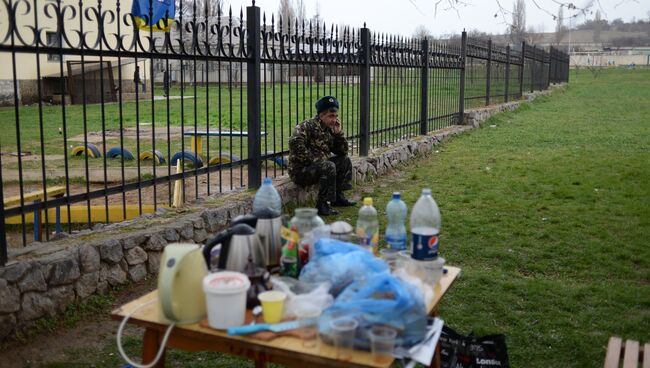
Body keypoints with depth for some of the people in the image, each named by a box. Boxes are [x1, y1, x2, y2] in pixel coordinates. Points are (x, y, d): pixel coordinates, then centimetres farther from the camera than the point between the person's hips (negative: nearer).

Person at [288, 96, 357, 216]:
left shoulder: (329, 130, 10)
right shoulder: (308, 126, -15)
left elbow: (343, 152, 11)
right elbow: (295, 142, -33)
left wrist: (339, 133, -3)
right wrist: (312, 160, -26)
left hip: (317, 167, 9)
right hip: (300, 170, -9)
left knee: (345, 160, 11)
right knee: (329, 166, -31)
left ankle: (338, 196, 15)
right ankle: (323, 205, -23)